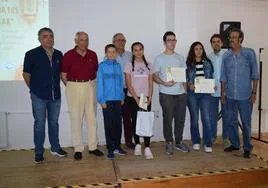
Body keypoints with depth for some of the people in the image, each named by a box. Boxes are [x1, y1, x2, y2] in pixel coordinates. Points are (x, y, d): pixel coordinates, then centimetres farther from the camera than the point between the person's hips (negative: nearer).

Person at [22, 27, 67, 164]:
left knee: (54, 122, 15)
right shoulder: (32, 54, -6)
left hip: (55, 95, 4)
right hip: (39, 96, -4)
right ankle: (39, 152, 17)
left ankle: (55, 148, 29)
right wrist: (34, 89, 5)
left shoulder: (58, 55, 5)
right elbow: (26, 74, 1)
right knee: (39, 123, 5)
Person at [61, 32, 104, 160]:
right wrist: (71, 86, -2)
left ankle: (93, 147, 19)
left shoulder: (93, 55, 6)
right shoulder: (68, 55, -3)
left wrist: (92, 83, 4)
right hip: (74, 87, -3)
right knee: (76, 118, 2)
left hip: (90, 86, 3)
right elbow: (63, 75, 0)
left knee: (92, 117, 8)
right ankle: (78, 149, 13)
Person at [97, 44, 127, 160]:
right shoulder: (102, 66, -3)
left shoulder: (118, 65, 8)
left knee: (118, 123, 9)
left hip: (118, 99, 4)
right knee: (109, 124, 3)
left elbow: (121, 82, 11)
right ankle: (110, 149, 13)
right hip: (107, 99, -3)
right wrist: (101, 100, -9)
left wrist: (122, 97, 8)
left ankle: (117, 146, 24)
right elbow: (100, 83, -5)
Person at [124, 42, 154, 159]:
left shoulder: (148, 65, 9)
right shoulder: (129, 65, 0)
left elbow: (151, 83, 7)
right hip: (133, 98, -1)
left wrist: (150, 97, -6)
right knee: (135, 121, 6)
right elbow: (129, 84, -5)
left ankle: (147, 148, -4)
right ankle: (137, 145, 20)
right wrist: (136, 99, -13)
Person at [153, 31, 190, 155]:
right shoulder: (159, 58, -1)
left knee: (180, 119, 9)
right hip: (166, 94, -4)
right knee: (168, 119, 2)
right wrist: (164, 83, -19)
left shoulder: (180, 58, 12)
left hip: (181, 94, 4)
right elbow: (155, 76, -3)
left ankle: (179, 142, 25)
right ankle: (169, 143, 17)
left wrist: (185, 89, 8)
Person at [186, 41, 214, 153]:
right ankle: (196, 142, 21)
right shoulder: (188, 64, 2)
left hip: (205, 93, 1)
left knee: (206, 118, -5)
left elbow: (211, 78, 13)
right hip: (192, 93, -1)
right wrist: (189, 85, -16)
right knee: (194, 118, 7)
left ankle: (207, 143, 5)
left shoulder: (208, 63, 9)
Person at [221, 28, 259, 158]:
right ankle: (234, 144, 30)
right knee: (232, 121, 13)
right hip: (230, 95, 3)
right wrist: (223, 94, 5)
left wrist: (254, 92, -5)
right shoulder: (226, 56, 3)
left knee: (246, 122, 5)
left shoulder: (249, 53, -4)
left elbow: (255, 74, -2)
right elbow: (223, 77, 7)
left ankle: (247, 148, 20)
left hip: (245, 95, -3)